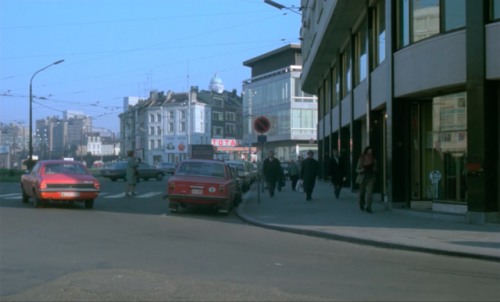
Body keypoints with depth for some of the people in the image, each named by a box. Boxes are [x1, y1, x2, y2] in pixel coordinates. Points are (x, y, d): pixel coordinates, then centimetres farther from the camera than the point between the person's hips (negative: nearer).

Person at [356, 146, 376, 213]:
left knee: (369, 192, -12)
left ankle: (368, 208, -11)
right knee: (362, 193, 9)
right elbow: (357, 169, 1)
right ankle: (361, 205, 36)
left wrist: (375, 169, -4)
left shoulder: (373, 160, 5)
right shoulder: (361, 159, -3)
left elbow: (375, 169, 19)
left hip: (370, 178, 1)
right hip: (363, 178, -1)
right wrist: (360, 170, -20)